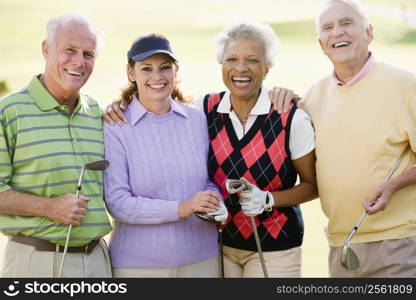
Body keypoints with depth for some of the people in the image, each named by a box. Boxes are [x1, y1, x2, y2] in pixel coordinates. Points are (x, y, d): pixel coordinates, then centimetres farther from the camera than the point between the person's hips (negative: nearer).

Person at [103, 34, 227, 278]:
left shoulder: (197, 119, 3)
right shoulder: (115, 127, -8)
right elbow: (116, 202, -12)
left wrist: (216, 205, -9)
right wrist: (181, 208, -21)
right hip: (138, 264, -3)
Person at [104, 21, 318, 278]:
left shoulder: (292, 119, -13)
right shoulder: (206, 109, -4)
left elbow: (312, 185, -3)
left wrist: (268, 199, -19)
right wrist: (123, 105, -6)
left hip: (274, 249, -2)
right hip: (221, 242, 3)